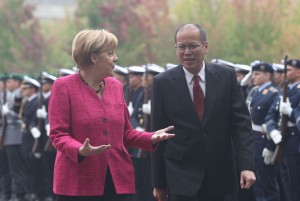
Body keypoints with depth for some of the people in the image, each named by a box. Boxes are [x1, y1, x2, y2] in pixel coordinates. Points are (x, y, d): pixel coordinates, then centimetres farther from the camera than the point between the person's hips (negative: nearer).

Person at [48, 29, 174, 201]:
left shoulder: (115, 86, 14)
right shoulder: (64, 86, -3)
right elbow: (58, 134, -8)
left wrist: (151, 138, -1)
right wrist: (80, 150, -28)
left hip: (118, 181, 5)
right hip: (79, 183, -5)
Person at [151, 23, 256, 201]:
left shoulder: (227, 76, 0)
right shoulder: (163, 83, -3)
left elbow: (241, 122, -1)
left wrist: (246, 166, -13)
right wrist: (159, 182, 1)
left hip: (219, 176, 2)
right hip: (181, 176, -2)